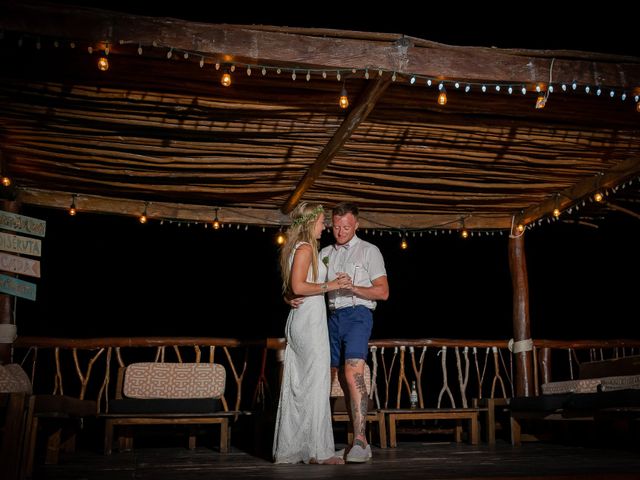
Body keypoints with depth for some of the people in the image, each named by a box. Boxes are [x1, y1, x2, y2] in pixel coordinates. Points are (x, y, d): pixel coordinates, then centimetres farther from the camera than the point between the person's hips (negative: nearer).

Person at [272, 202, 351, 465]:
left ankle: (289, 449, 16)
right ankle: (318, 451, 2)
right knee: (316, 386, -4)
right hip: (310, 322, -9)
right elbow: (298, 286, -22)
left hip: (298, 322, 9)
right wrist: (330, 285, -14)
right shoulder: (305, 248, -11)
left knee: (296, 386, 10)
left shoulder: (294, 248, 17)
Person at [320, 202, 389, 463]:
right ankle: (359, 442, 14)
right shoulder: (326, 253, 17)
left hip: (358, 315, -6)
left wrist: (353, 287, -17)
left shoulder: (369, 251, 3)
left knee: (353, 375, -20)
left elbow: (383, 291, -2)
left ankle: (360, 441, -20)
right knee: (344, 381, 6)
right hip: (333, 317, 6)